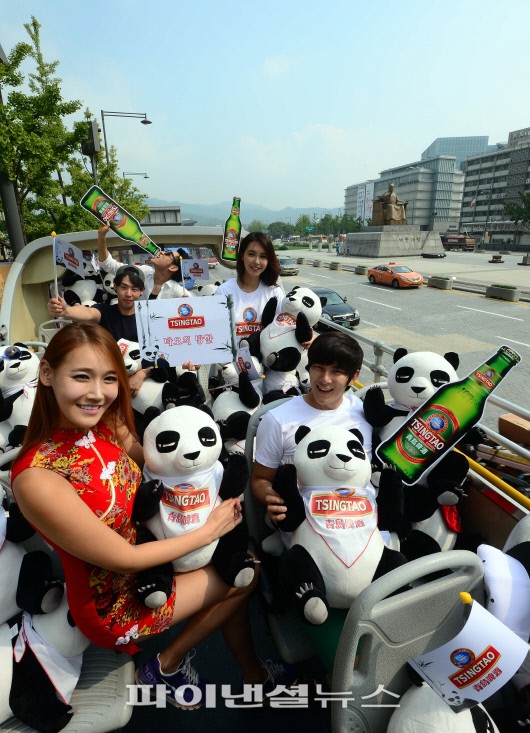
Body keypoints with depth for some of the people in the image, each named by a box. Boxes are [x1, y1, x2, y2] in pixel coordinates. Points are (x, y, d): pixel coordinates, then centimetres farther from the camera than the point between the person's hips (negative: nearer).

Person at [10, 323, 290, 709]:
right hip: (113, 602, -5)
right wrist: (210, 529, -16)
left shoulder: (106, 425, -14)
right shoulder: (37, 478, -33)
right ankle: (168, 665, 21)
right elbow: (123, 559, -24)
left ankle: (253, 674, 31)